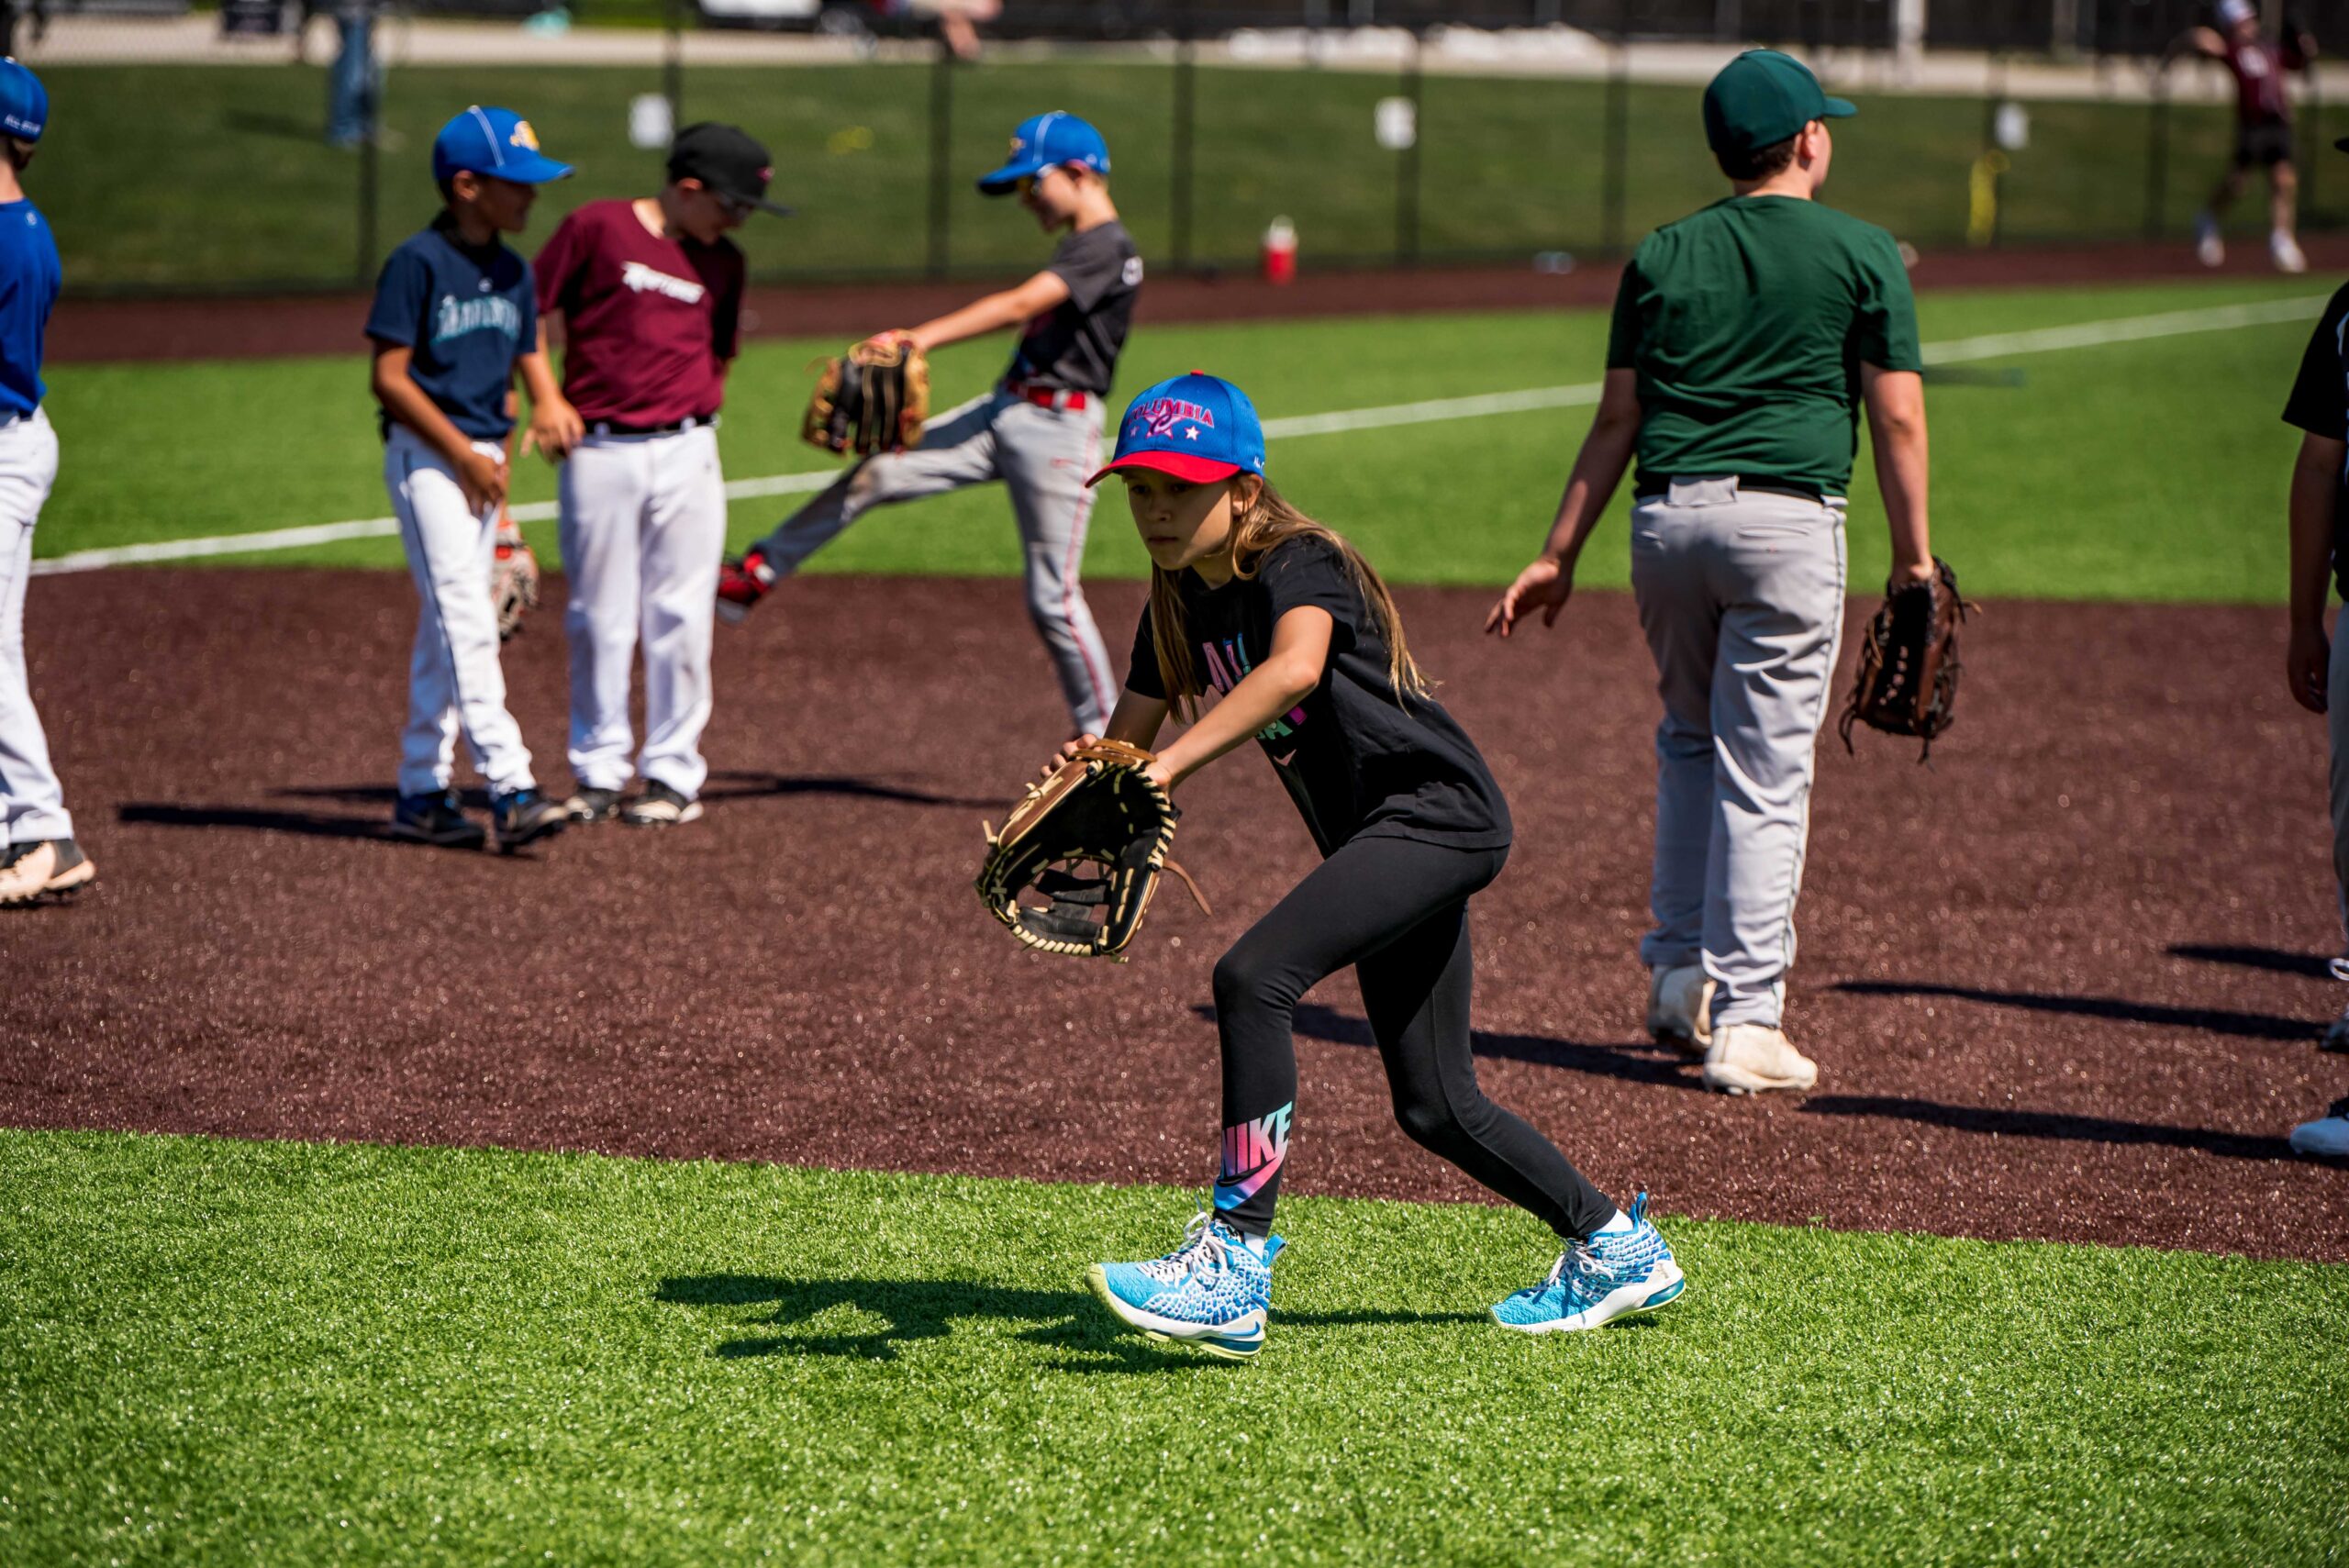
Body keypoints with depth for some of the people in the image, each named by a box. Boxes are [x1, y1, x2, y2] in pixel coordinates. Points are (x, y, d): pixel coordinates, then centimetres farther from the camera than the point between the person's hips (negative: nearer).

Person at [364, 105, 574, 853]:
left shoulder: (513, 271, 11)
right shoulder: (418, 262, -12)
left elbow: (528, 360, 18)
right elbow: (390, 376, -14)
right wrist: (463, 453, -15)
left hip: (482, 460, 8)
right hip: (425, 456, -8)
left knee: (448, 625, 10)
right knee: (466, 621, -14)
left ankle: (422, 791, 16)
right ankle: (511, 789, -21)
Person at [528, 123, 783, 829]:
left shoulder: (723, 263, 11)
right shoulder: (596, 227, -2)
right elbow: (531, 310, 3)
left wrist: (698, 407, 4)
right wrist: (544, 397, -4)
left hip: (686, 451, 3)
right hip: (598, 451, -3)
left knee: (680, 618, 1)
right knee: (599, 619, 3)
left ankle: (673, 773, 9)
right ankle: (598, 772, 13)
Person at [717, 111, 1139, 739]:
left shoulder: (1108, 250, -16)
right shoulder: (1075, 247, 15)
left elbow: (1018, 305, -26)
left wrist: (923, 338, -32)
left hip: (1056, 429, -9)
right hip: (1003, 412, 9)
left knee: (1051, 598, -5)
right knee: (877, 473, -2)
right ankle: (756, 575, 5)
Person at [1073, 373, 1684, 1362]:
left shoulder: (1299, 565, -16)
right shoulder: (1180, 603, 9)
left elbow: (1296, 665, -38)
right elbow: (1128, 735, 8)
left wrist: (1169, 765, -46)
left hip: (1440, 811, -10)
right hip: (1379, 839, 10)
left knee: (1253, 977, -26)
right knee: (1435, 1108, 12)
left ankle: (1235, 1264, -27)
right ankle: (1616, 1250, 30)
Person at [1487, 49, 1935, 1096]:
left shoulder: (1662, 255, 12)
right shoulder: (1861, 253, 3)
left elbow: (1617, 420, 12)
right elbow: (1897, 417, -2)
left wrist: (1560, 556, 14)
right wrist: (1913, 555, 4)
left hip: (1667, 516, 4)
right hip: (1784, 516, -4)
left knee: (1689, 742, 24)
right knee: (1764, 773, -1)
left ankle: (1680, 973, 18)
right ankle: (1745, 1021, -3)